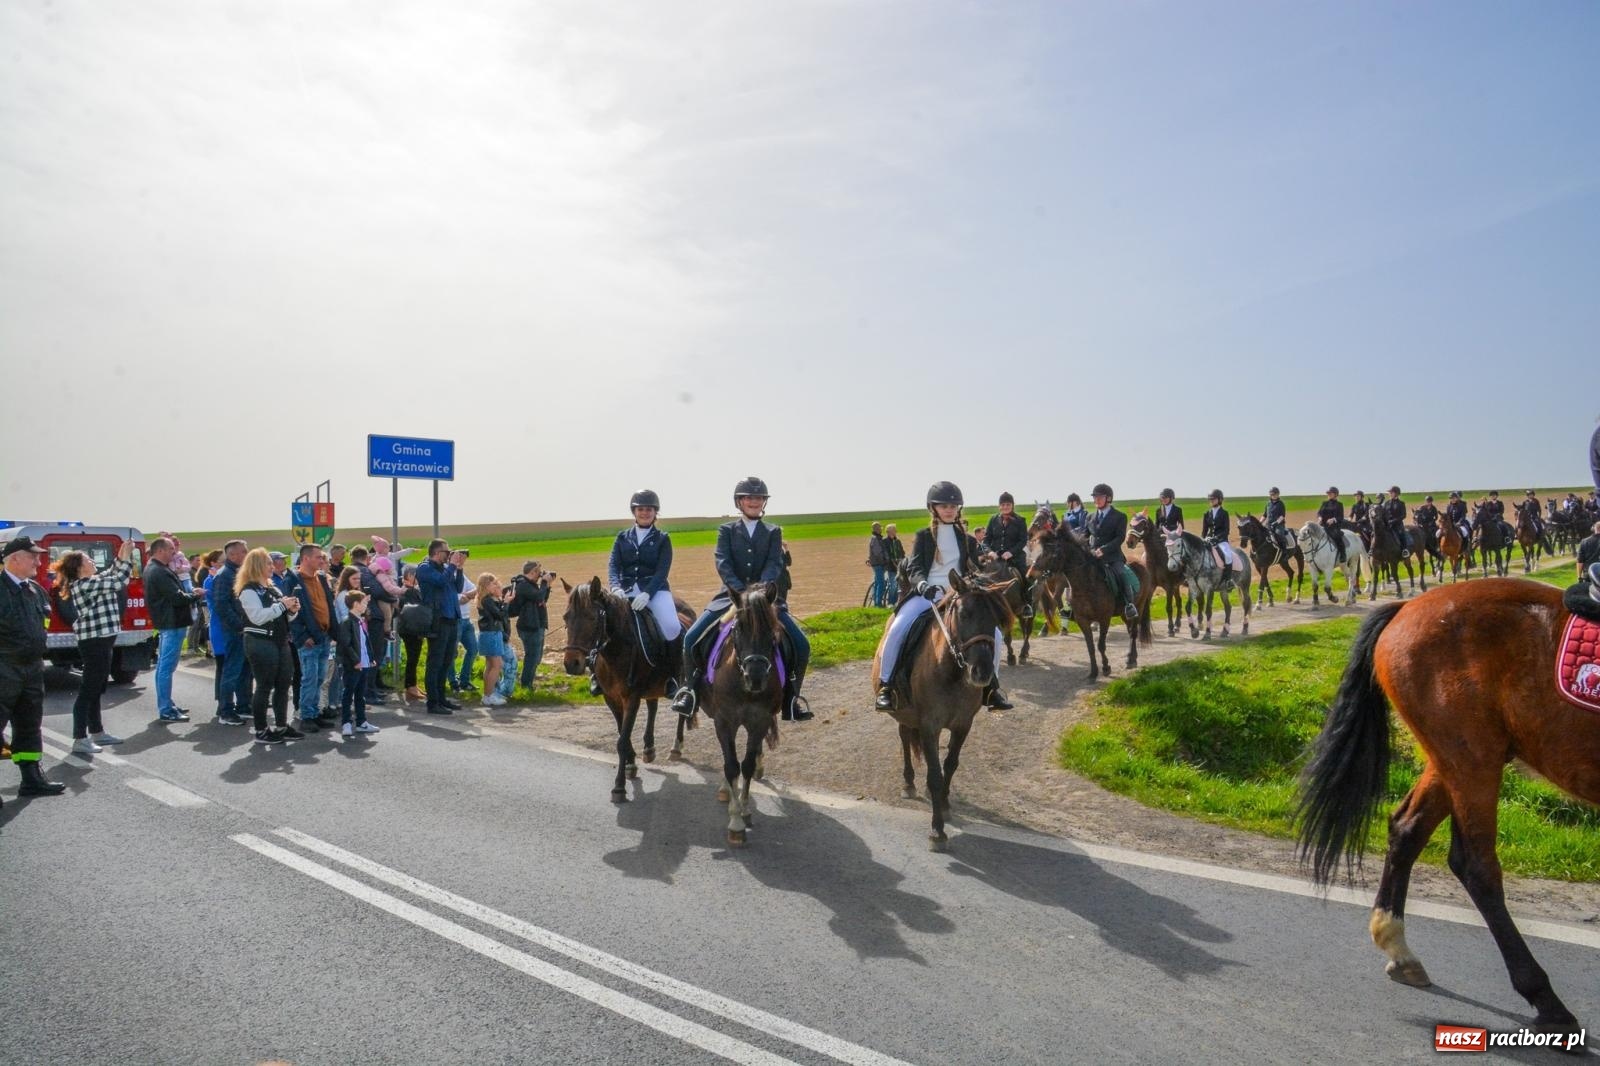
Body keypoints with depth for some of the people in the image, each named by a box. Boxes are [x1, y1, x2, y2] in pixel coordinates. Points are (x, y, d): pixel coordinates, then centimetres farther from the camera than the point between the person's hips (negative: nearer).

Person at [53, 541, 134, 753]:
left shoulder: (88, 583, 11)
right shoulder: (84, 584, -17)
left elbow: (110, 575, 23)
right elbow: (118, 582, -21)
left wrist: (120, 557, 8)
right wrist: (126, 558, -14)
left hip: (100, 640, 10)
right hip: (95, 641, -10)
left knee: (96, 689, 16)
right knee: (88, 690, -8)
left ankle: (97, 732, 26)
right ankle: (80, 740, -6)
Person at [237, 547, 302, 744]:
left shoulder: (272, 587, 16)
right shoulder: (249, 590, -10)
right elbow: (258, 617, -22)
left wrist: (292, 610, 0)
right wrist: (281, 605, -19)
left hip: (280, 641, 8)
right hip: (260, 643, -8)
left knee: (284, 684, 10)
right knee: (264, 686, -3)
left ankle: (282, 726, 19)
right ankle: (261, 731, 6)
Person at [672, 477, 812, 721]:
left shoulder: (773, 532, 11)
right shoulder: (727, 530, 9)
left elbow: (774, 564, -5)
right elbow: (722, 563, -7)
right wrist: (740, 590, -24)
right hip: (731, 595, 0)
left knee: (801, 644, -13)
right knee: (692, 637, -17)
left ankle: (791, 695, 5)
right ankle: (689, 687, 4)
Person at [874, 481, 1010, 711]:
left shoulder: (966, 539, 14)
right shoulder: (923, 536, 7)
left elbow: (973, 570, 13)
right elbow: (913, 567, -4)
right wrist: (922, 583, -27)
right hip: (926, 594, -3)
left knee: (993, 633, -14)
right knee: (897, 629, -29)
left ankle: (990, 686, 5)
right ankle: (885, 686, -17)